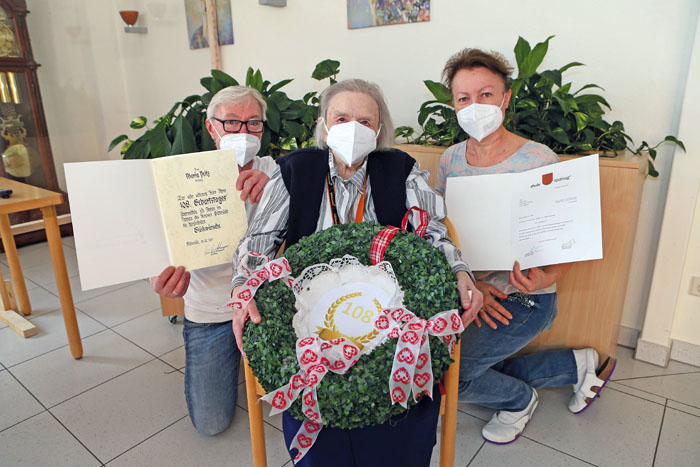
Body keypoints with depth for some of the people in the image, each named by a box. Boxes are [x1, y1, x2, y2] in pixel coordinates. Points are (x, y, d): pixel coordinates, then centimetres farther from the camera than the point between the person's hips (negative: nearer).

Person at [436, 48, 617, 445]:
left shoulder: (539, 161, -16)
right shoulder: (451, 159, -1)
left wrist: (547, 278, -30)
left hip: (524, 298, -6)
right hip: (469, 290, 6)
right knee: (483, 375, 16)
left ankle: (520, 399, 17)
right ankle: (577, 364, 32)